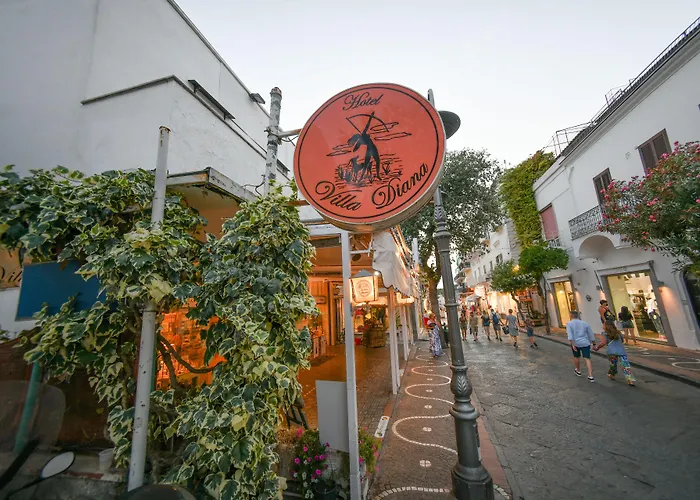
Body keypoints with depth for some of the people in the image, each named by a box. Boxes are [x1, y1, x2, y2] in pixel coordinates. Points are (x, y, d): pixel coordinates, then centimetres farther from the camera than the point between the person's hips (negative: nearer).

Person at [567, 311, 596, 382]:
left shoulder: (569, 324, -4)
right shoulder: (585, 323, 7)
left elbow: (570, 335, -16)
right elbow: (591, 334, 11)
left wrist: (573, 345, -18)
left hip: (575, 343, -2)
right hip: (585, 343, 2)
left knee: (576, 357, 19)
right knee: (587, 359, 1)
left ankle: (578, 371, 38)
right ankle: (590, 376, -7)